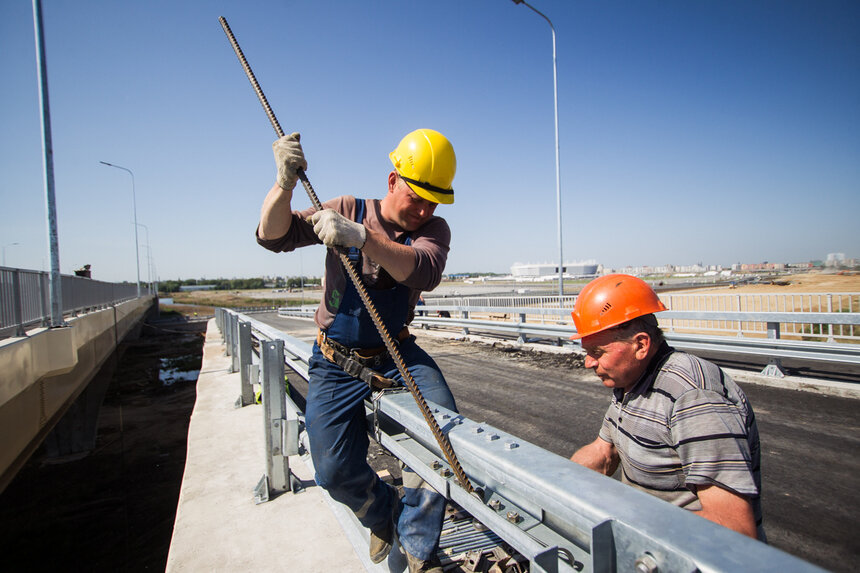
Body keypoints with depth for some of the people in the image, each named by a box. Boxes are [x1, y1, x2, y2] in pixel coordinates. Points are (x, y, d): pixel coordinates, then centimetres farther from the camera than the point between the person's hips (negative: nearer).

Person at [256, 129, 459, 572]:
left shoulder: (433, 228, -5)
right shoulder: (350, 210, -5)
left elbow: (425, 273, -29)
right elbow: (273, 237, -13)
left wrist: (363, 238, -45)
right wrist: (284, 184, -33)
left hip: (397, 355, 1)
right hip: (336, 364, 0)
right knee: (336, 471, -8)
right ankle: (384, 514, 29)